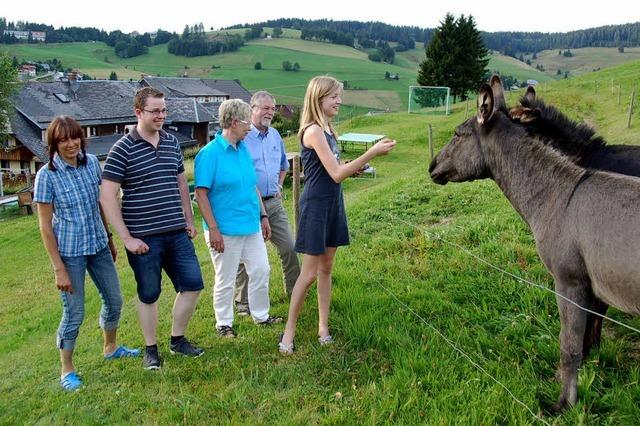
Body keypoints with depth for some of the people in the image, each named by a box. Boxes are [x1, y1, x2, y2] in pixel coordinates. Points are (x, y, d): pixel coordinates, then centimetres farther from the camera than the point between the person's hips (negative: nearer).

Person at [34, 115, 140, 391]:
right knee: (74, 313, 3)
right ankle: (67, 370, 23)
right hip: (69, 253, -5)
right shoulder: (47, 175, -14)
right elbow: (45, 226, -11)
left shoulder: (91, 162, -1)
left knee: (114, 300, 16)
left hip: (98, 246, 5)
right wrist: (59, 269, -12)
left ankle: (110, 348, 41)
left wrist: (110, 240, 14)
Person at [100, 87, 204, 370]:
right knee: (149, 295, 8)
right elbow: (107, 196, -12)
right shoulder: (122, 150, -9)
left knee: (193, 285, 7)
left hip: (177, 233, 5)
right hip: (144, 238, -5)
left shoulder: (172, 142, 7)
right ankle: (151, 350, 26)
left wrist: (189, 220, 14)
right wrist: (127, 238, -14)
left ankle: (177, 340, 26)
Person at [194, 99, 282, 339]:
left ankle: (261, 315, 33)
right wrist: (213, 229, -19)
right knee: (226, 280, 7)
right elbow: (201, 194, -16)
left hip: (252, 226, 7)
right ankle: (224, 324, 25)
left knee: (261, 271, 14)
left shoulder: (243, 149, 8)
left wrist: (263, 216, 16)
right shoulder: (210, 153, -14)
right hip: (226, 231, -7)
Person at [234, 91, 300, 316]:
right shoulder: (241, 137, -12)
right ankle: (243, 303, 18)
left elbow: (283, 165, 27)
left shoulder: (275, 135, 10)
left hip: (274, 202, 6)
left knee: (289, 248, 9)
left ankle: (294, 292, 29)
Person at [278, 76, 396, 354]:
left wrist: (355, 168, -1)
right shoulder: (313, 131, -18)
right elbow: (336, 174, -24)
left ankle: (323, 326, 24)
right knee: (310, 273, -2)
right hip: (315, 205, -9)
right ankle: (289, 332, 12)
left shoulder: (327, 129, 10)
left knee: (326, 268, 13)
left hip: (333, 203, 9)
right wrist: (372, 152, -24)